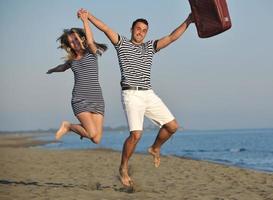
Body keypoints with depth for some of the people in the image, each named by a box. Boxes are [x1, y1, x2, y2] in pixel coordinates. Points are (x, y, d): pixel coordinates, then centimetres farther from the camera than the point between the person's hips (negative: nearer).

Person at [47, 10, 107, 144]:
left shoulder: (92, 53, 5)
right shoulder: (72, 60, 14)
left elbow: (90, 42, -20)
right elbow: (63, 67, 39)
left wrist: (85, 20, -28)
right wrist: (52, 70, 61)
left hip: (97, 100, -1)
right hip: (80, 101, 1)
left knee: (96, 140, -8)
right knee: (93, 135, -20)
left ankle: (84, 128, 25)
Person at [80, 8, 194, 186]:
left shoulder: (150, 47, 17)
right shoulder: (122, 43, 8)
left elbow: (172, 37, 8)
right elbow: (105, 28, -4)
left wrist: (187, 22, -1)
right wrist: (88, 16, -14)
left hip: (149, 95, 5)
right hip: (131, 95, -5)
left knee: (172, 126, 2)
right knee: (136, 134, -19)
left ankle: (155, 148, 29)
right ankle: (123, 168, 0)